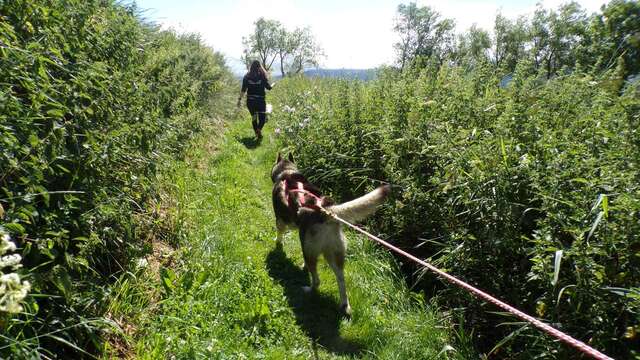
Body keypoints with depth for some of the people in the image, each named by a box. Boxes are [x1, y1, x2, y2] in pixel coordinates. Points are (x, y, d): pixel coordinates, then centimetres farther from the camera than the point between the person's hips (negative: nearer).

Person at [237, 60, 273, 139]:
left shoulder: (247, 77, 1)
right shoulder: (262, 76, -5)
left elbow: (243, 89, -3)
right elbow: (269, 87, -2)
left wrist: (239, 99, 4)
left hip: (250, 100, 3)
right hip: (260, 100, -3)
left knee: (253, 117, 18)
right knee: (262, 117, 3)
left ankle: (256, 133, 21)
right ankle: (259, 129, -24)